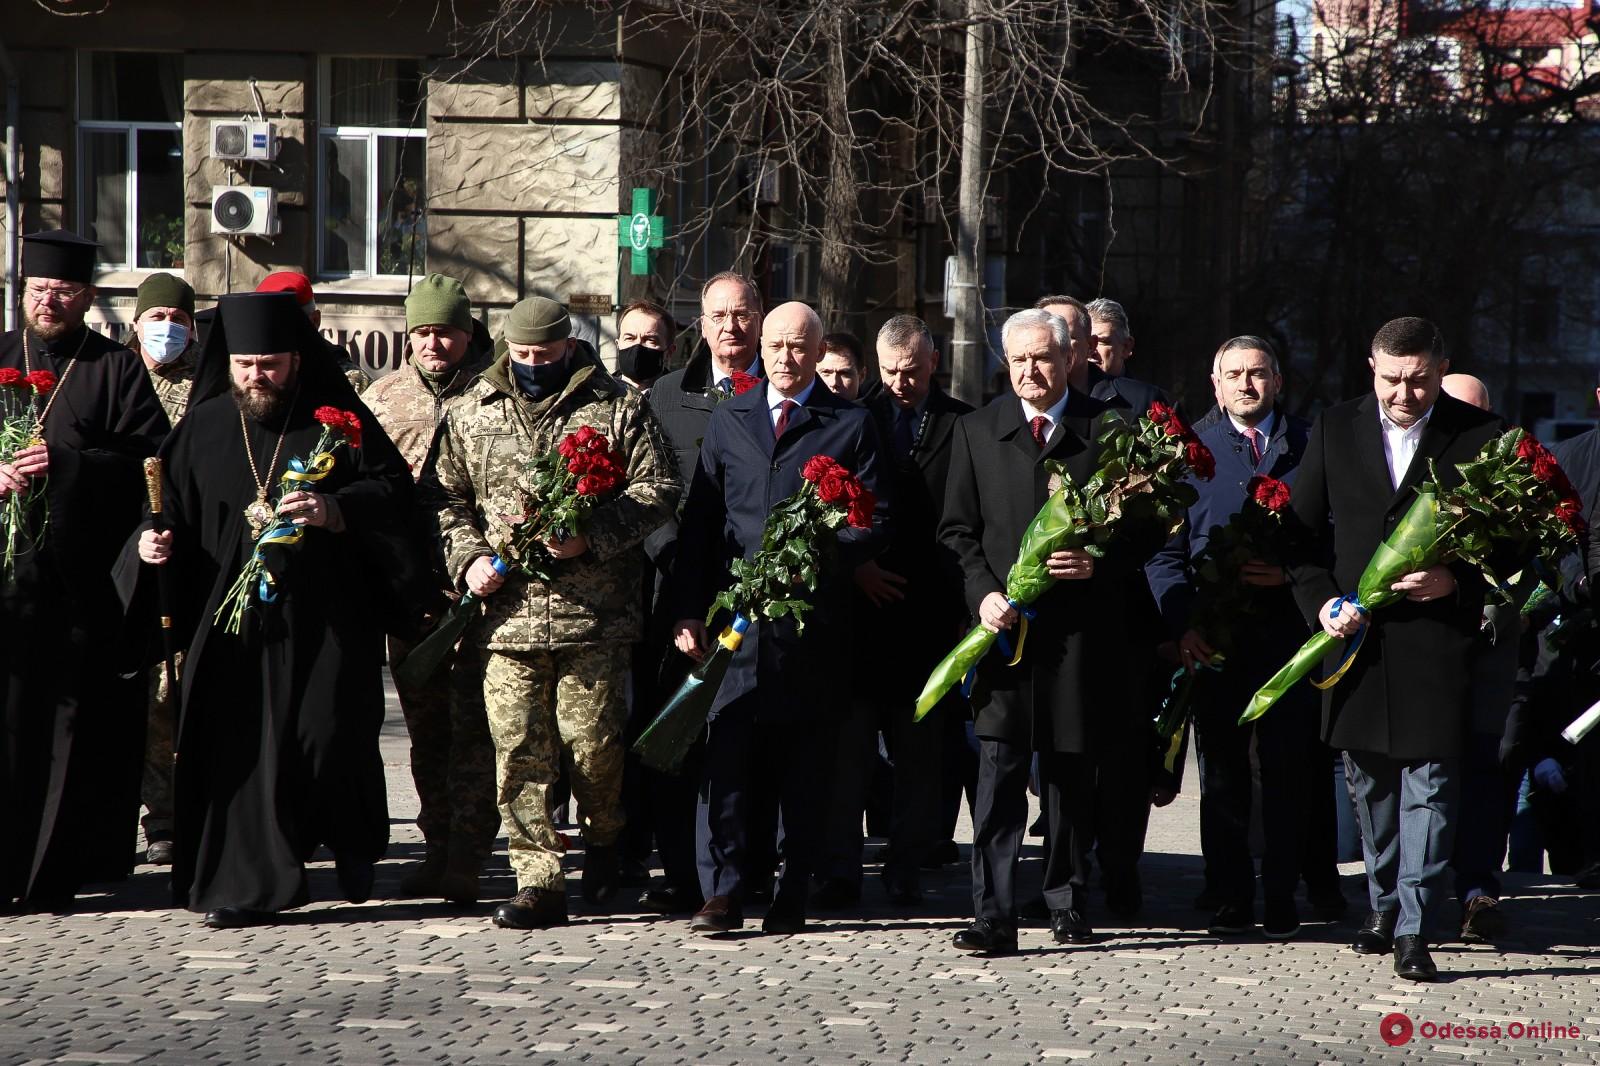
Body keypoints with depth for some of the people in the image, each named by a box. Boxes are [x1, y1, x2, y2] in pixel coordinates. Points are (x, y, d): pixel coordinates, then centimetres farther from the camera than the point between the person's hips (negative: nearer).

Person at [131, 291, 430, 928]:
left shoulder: (337, 419, 3)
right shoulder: (204, 426, 11)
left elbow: (393, 487, -2)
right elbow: (171, 500, 16)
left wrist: (335, 510, -18)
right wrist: (156, 538, -5)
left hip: (326, 617, -3)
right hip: (233, 617, 3)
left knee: (328, 737, -5)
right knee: (236, 747, -3)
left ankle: (356, 847, 24)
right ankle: (247, 887, 3)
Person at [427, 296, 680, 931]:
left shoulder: (617, 407, 4)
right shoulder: (469, 412, 14)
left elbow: (658, 489, -1)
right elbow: (445, 496, 17)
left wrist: (593, 537, -13)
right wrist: (467, 557, -1)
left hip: (592, 615, -2)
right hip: (504, 613, 2)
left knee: (591, 745, 0)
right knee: (517, 753, -2)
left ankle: (605, 844, 28)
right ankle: (538, 883, 3)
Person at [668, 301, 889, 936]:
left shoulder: (851, 426, 7)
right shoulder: (728, 421, 15)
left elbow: (876, 521, 3)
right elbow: (698, 522, 13)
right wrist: (687, 612, 5)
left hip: (810, 616, -2)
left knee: (802, 764, 3)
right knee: (726, 753, -6)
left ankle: (792, 898, 9)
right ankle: (723, 892, -2)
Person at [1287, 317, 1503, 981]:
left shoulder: (1480, 437, -1)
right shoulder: (1336, 430, 7)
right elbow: (1302, 529, 11)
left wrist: (1455, 582, -13)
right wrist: (1319, 601, -4)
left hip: (1436, 635, -3)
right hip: (1354, 631, 3)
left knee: (1428, 783, -7)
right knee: (1368, 781, 13)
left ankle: (1413, 929, -6)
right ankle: (1384, 903, 29)